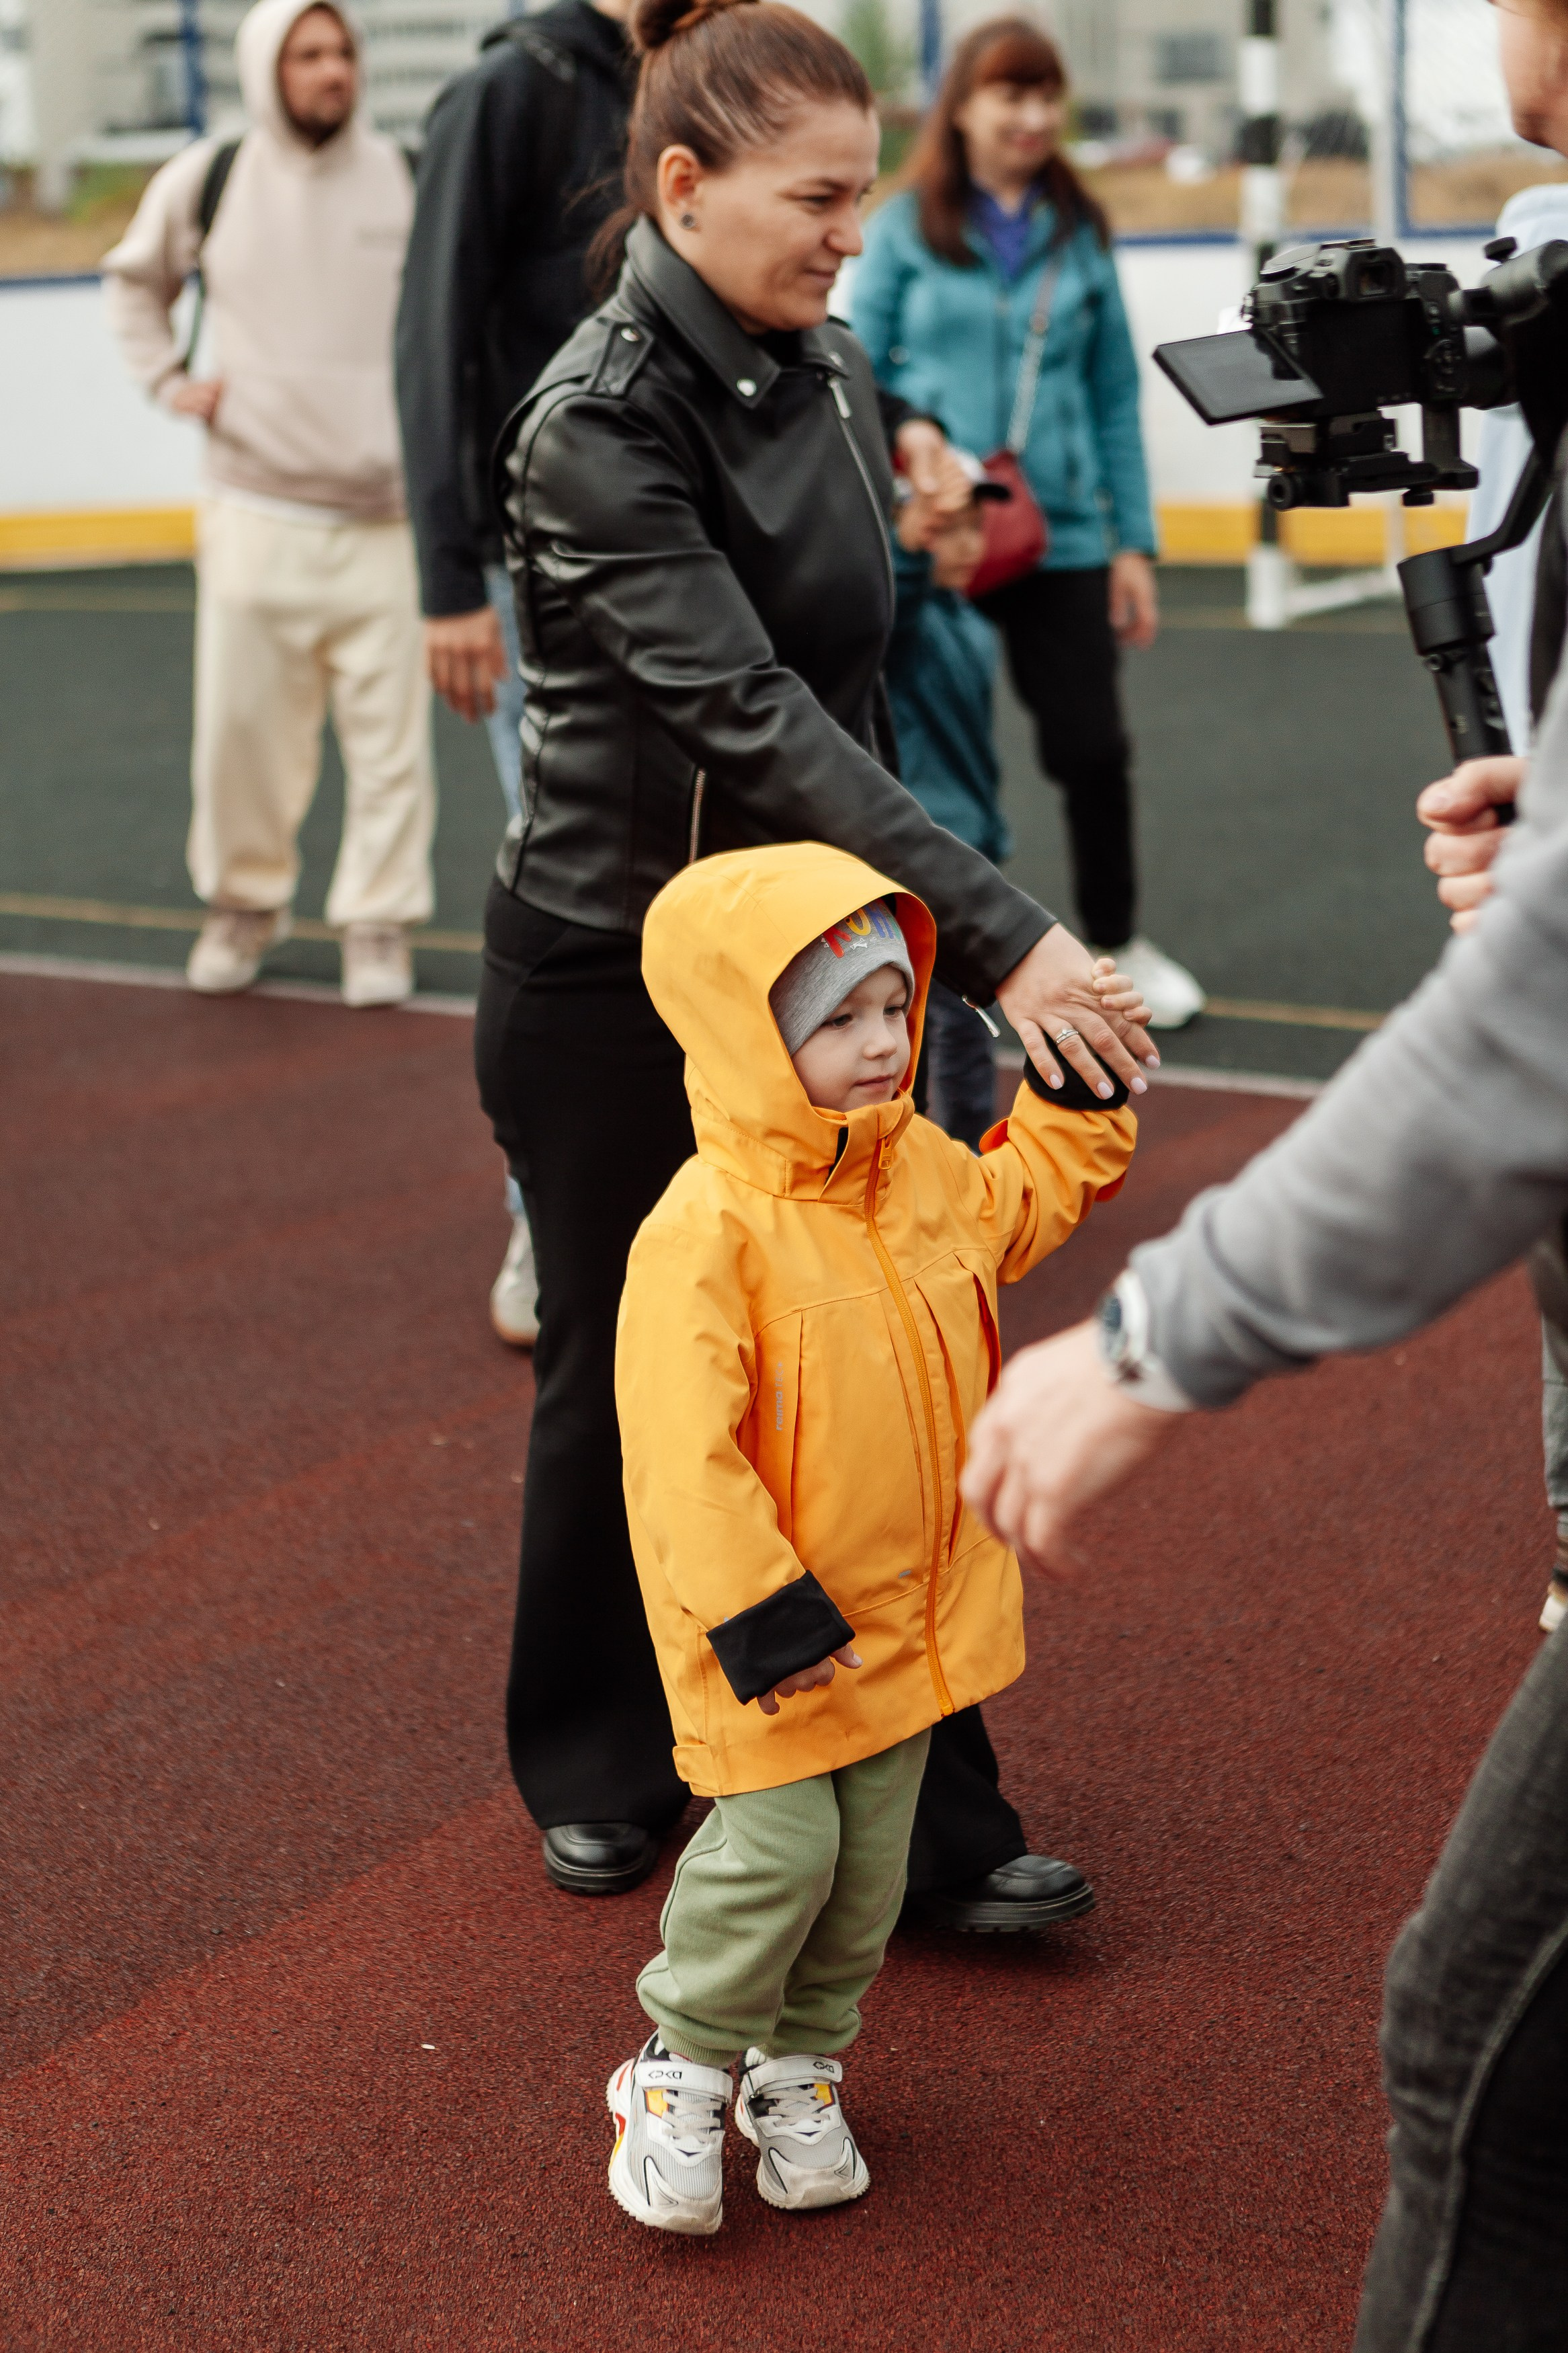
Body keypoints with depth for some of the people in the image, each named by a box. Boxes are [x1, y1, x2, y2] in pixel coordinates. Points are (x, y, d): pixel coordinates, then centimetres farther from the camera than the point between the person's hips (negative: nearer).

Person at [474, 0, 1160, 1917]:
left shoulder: (827, 362, 3)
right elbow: (750, 715, -30)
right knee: (623, 1380, 11)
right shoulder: (598, 427, -20)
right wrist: (1000, 935, -35)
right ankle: (595, 1775, 33)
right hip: (613, 980, -6)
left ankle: (927, 1826, 14)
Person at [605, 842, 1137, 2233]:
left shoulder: (927, 1175, 0)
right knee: (779, 1847, -7)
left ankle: (799, 2072, 33)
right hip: (776, 1619, -7)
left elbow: (1034, 1196, 24)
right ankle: (684, 2071, 17)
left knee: (871, 1858, 14)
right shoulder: (709, 1228, -24)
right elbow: (681, 1440, -25)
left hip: (907, 1602, 7)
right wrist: (754, 1605, -27)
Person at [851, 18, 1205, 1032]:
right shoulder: (906, 228, -1)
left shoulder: (1080, 231, 6)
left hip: (1063, 537, 2)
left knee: (1093, 748, 3)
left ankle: (1120, 939, 23)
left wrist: (1135, 541, 4)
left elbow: (1116, 396, 7)